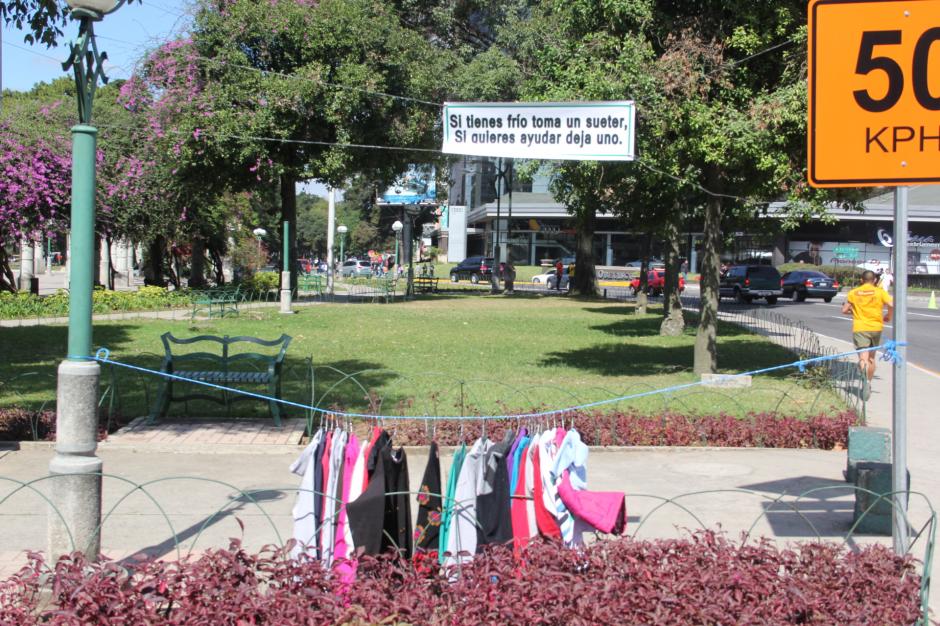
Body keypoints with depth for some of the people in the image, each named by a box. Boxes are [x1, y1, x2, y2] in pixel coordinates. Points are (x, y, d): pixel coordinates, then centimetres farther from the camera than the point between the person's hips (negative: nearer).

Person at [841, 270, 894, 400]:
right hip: (875, 327, 2)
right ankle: (868, 384, 25)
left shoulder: (853, 293, 4)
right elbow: (891, 305, -13)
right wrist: (888, 316, 6)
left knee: (863, 358, -11)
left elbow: (844, 310, 5)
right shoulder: (880, 292, 1)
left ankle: (864, 374, -44)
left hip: (860, 329, -1)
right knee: (871, 357, 19)